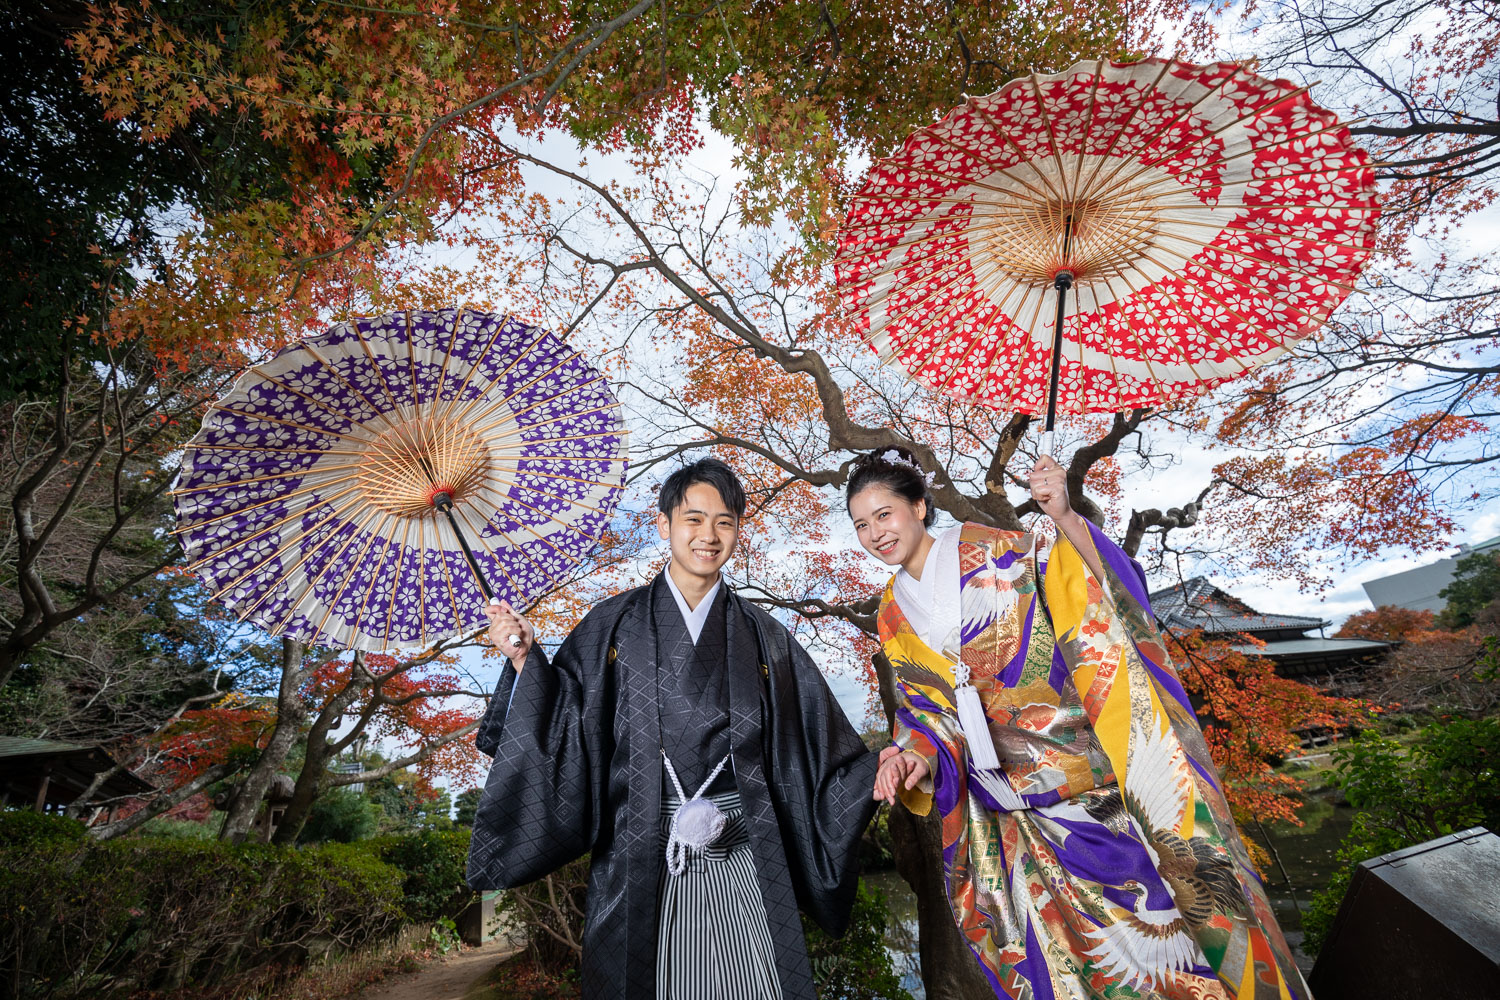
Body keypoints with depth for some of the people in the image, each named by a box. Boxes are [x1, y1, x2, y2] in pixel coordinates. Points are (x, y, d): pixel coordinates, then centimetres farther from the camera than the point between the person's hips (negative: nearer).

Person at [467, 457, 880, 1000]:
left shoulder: (762, 636, 3)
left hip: (739, 857, 1)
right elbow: (566, 726, -3)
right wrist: (526, 660, -15)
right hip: (639, 858, -1)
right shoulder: (613, 626, -1)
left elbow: (817, 747, 4)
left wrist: (879, 770, -9)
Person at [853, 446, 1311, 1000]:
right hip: (1006, 801, 4)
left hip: (1083, 763, -4)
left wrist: (1064, 516, -35)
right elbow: (928, 710, 4)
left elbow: (1096, 592, -19)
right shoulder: (893, 618, 3)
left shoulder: (989, 549, -10)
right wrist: (919, 757, -15)